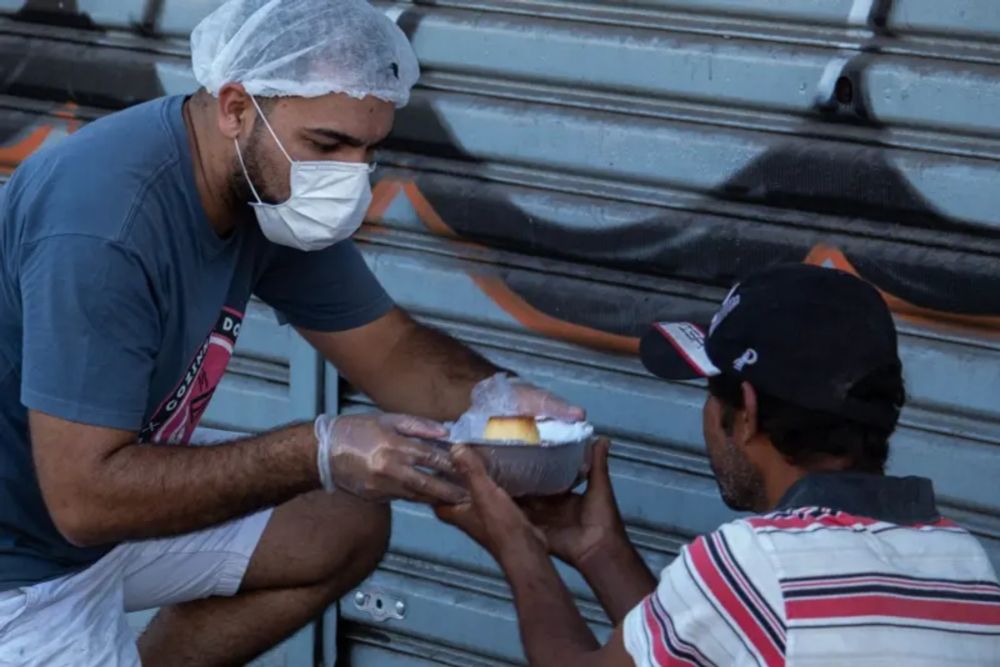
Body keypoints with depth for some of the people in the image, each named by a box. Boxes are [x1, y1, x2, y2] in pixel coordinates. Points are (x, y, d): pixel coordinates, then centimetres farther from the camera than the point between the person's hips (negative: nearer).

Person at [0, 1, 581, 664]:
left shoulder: (272, 186, -6)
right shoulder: (105, 223, -32)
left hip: (116, 495, 9)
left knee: (350, 529, 8)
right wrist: (316, 453, -33)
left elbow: (393, 350, 3)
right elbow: (85, 495, -32)